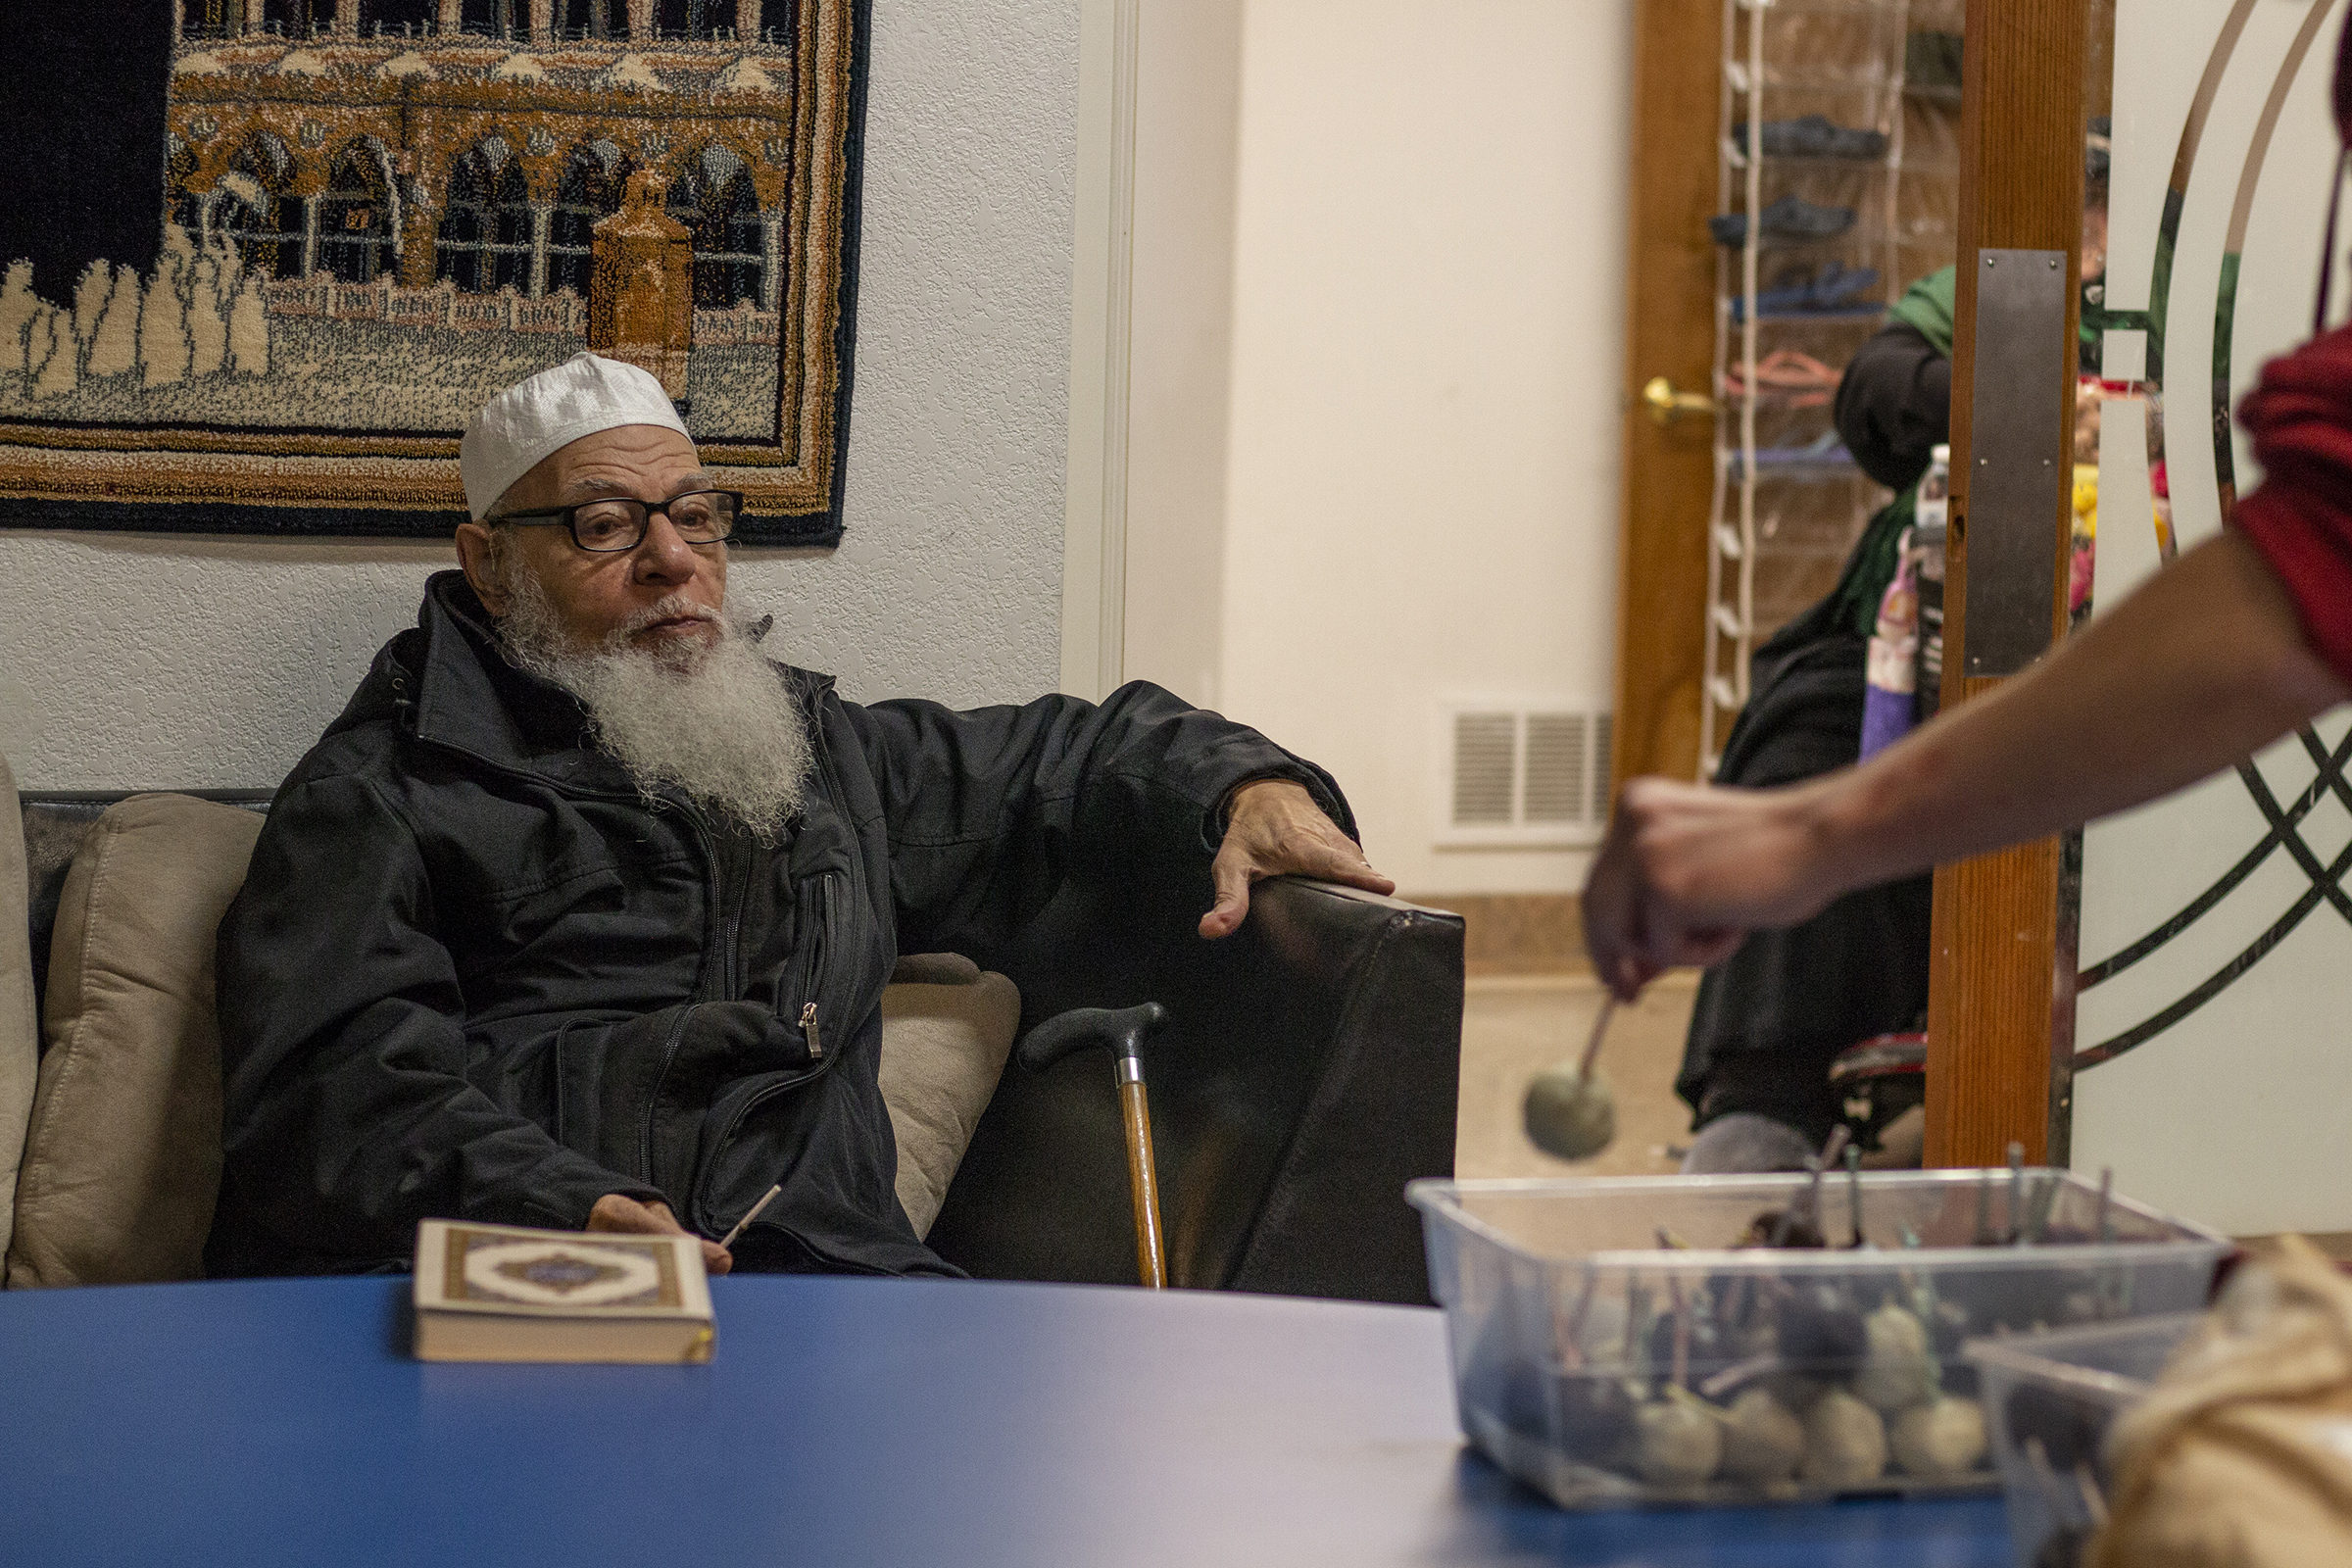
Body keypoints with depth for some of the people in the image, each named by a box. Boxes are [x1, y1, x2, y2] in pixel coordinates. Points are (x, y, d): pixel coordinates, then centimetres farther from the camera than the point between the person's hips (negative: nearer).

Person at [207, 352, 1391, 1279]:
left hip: (811, 1272, 4)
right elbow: (330, 1084, -4)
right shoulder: (383, 791, 12)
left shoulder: (809, 745, 31)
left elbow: (1065, 755, 44)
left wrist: (1246, 788, 21)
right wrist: (561, 1211, -23)